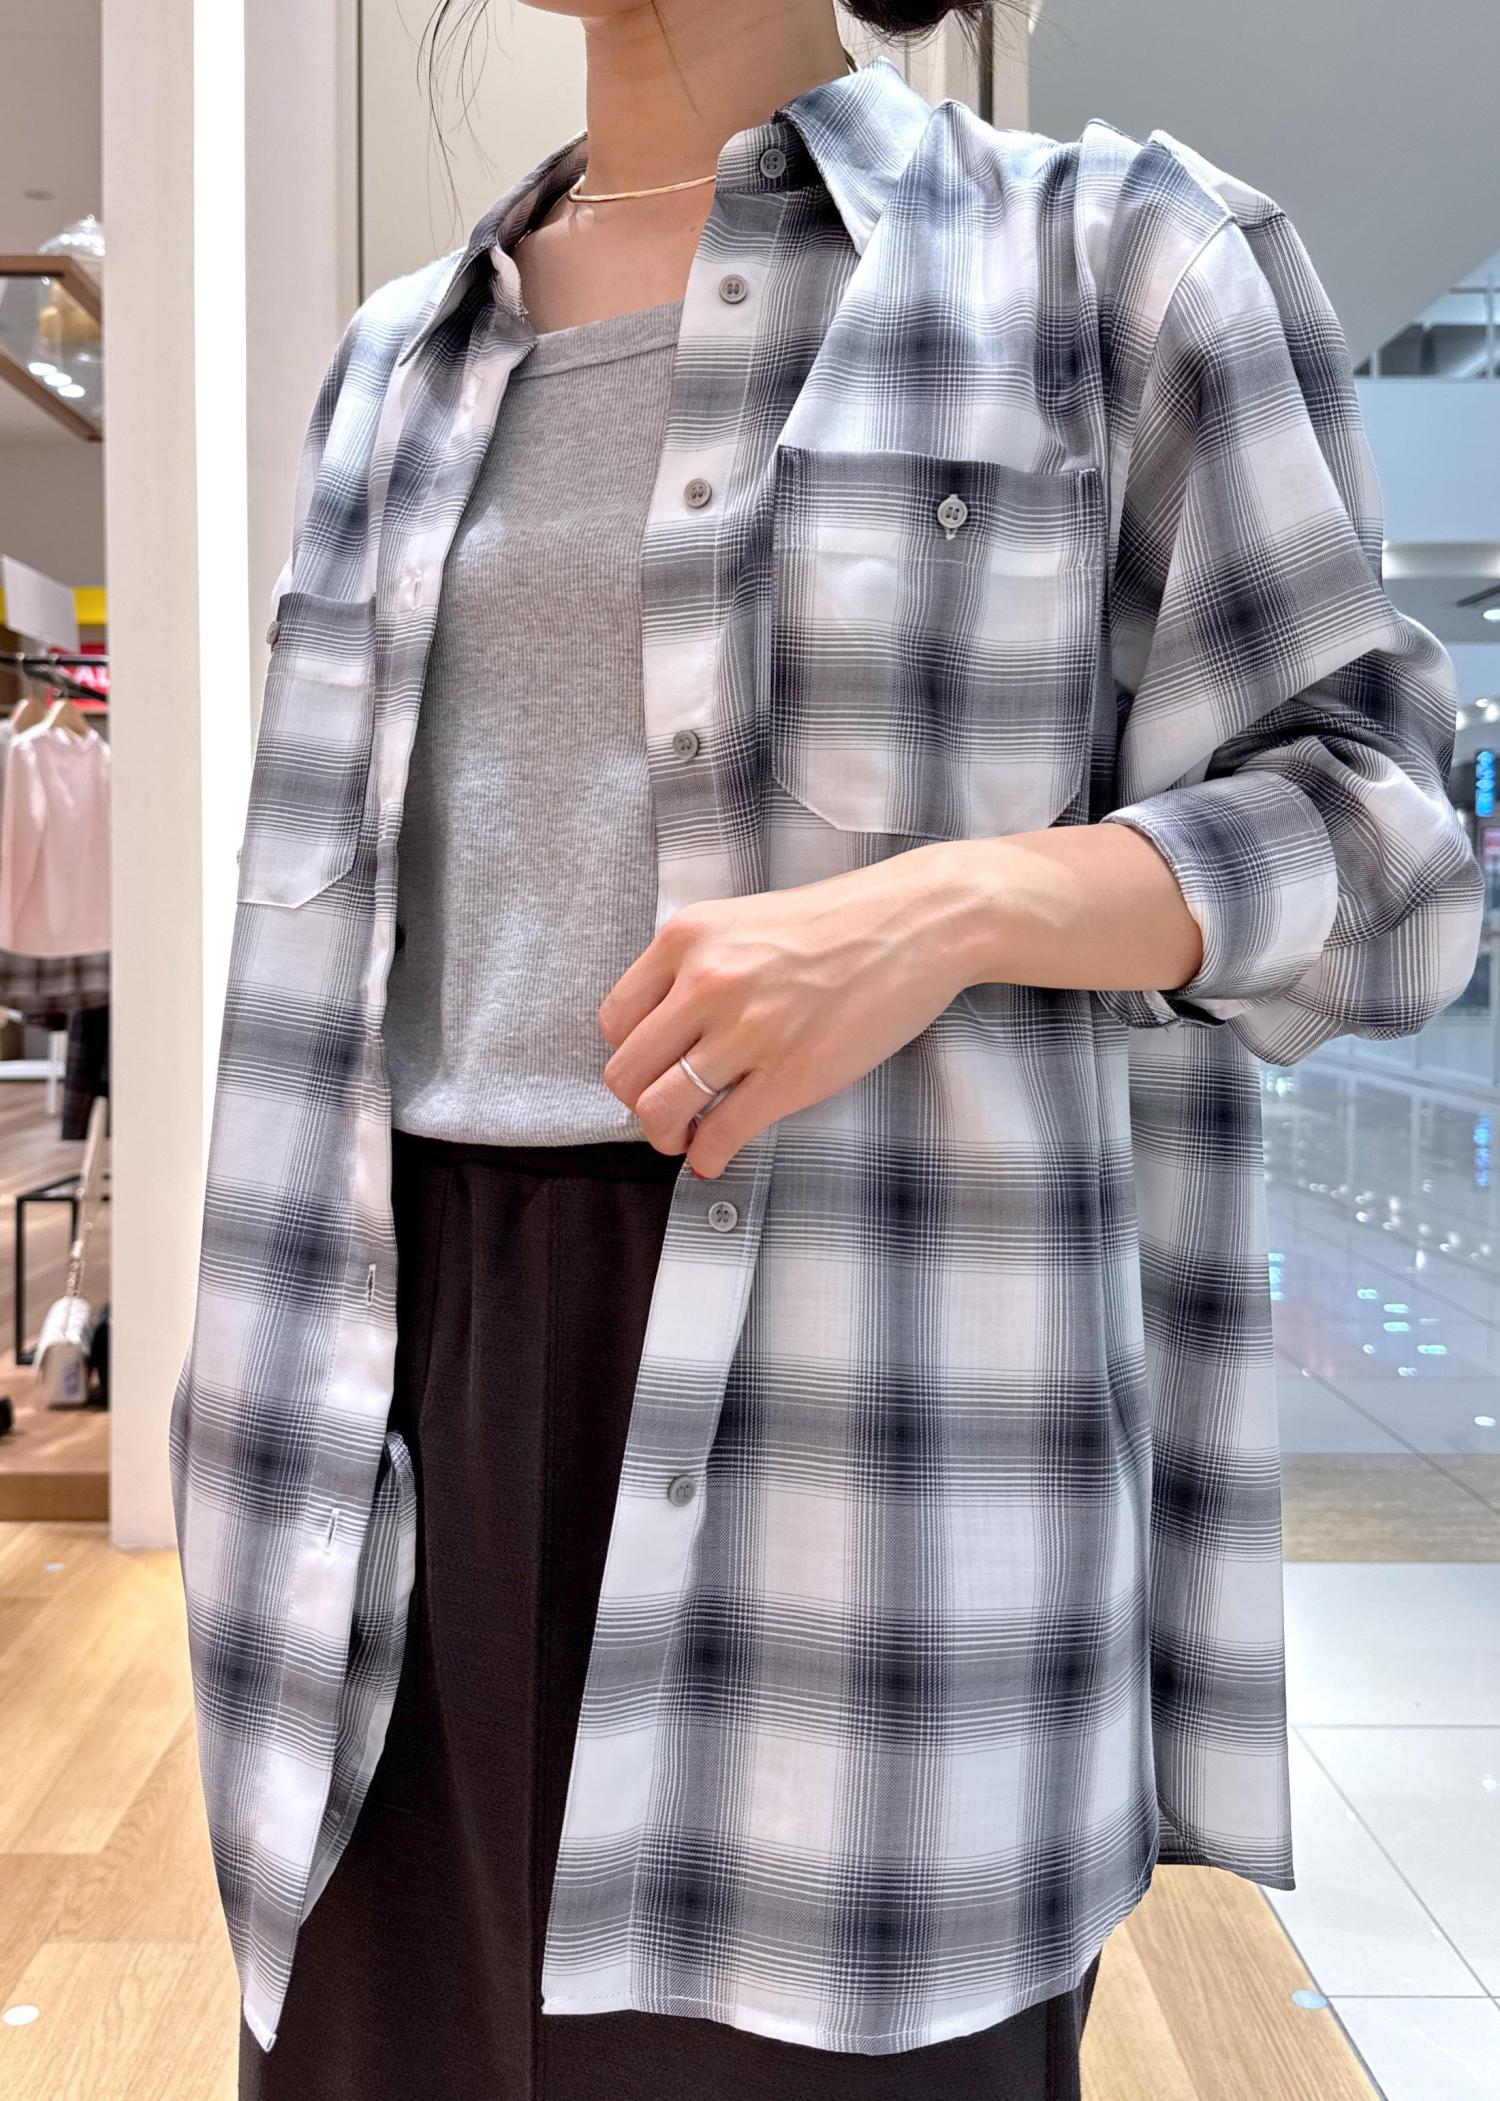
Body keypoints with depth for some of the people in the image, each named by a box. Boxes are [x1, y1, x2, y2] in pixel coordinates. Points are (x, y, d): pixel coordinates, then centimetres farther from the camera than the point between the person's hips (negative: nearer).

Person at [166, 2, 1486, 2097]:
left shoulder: (1120, 256, 2)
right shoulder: (408, 358, 16)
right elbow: (345, 933, 16)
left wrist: (952, 902, -20)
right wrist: (283, 1442, 14)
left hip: (876, 1361, -4)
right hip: (438, 1367, 5)